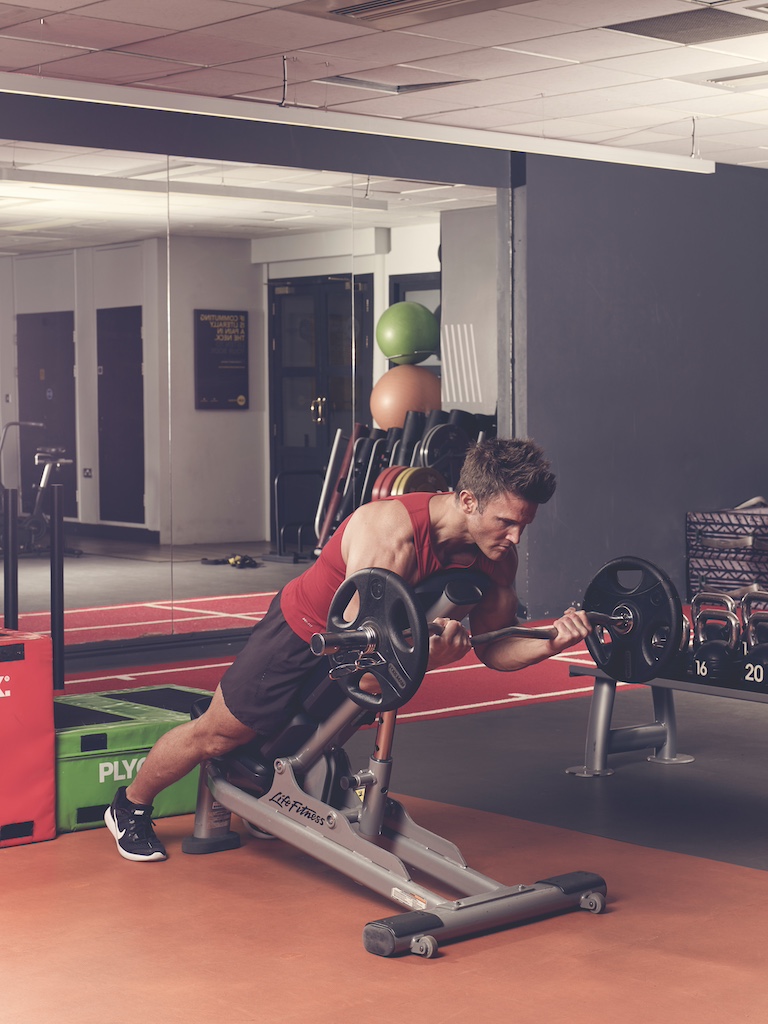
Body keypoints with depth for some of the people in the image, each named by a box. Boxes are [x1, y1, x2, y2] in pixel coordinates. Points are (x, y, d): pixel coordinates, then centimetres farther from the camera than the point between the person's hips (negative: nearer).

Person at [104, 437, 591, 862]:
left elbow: (493, 648, -14)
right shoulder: (390, 532, -41)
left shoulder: (498, 555, -20)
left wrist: (550, 644, -33)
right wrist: (423, 654, -59)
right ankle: (131, 806, 35)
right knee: (218, 734, 11)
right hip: (303, 631, -6)